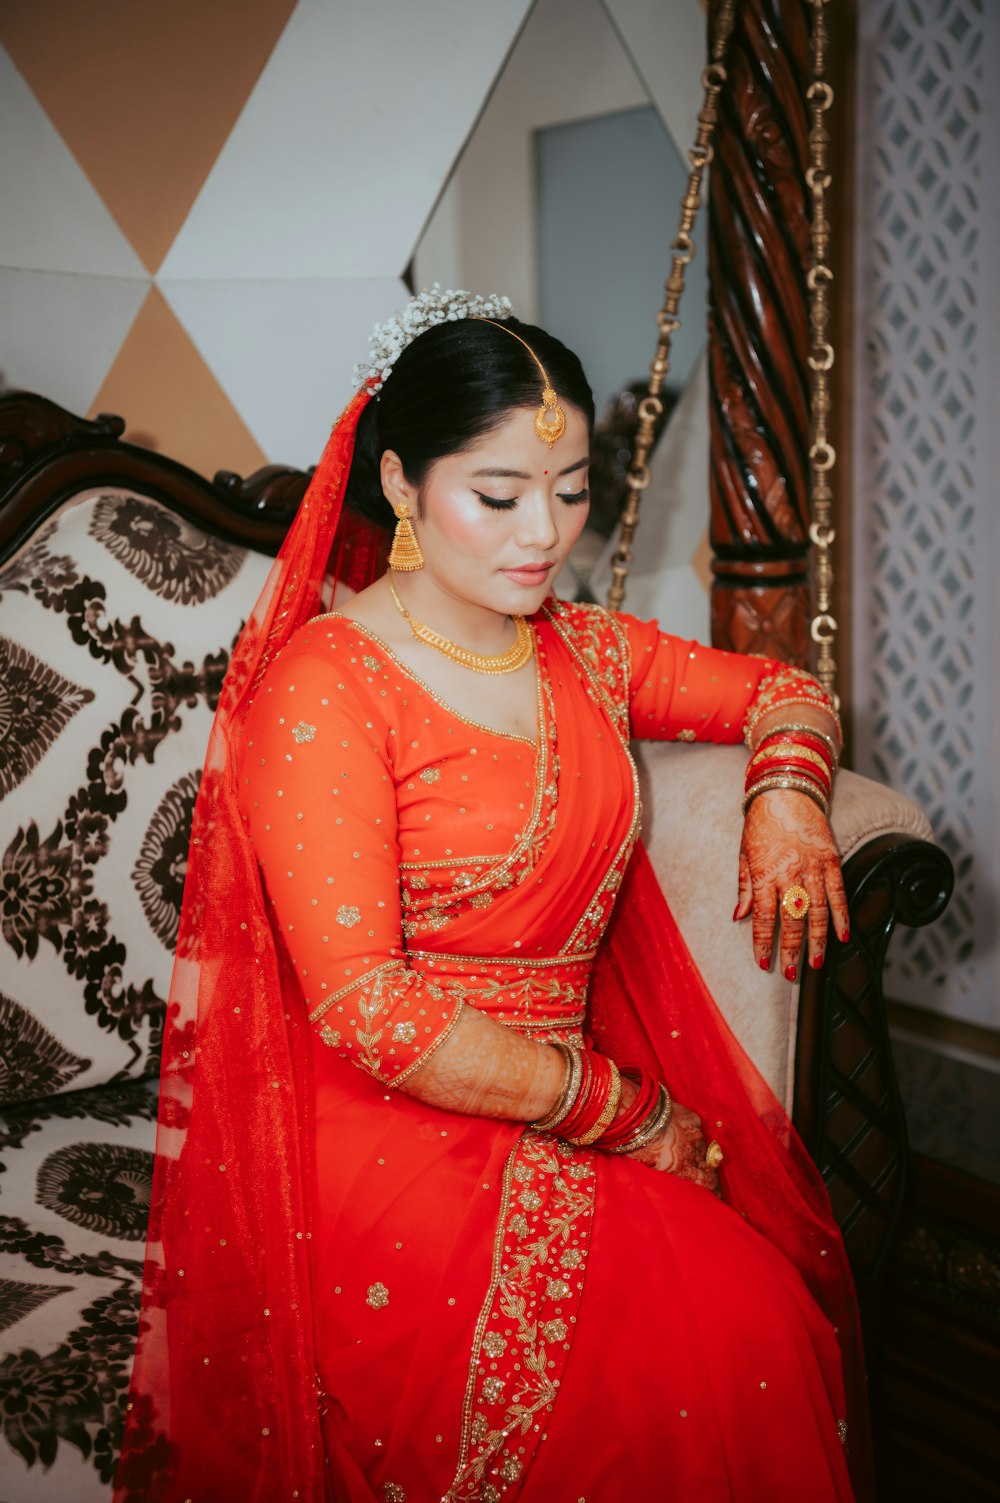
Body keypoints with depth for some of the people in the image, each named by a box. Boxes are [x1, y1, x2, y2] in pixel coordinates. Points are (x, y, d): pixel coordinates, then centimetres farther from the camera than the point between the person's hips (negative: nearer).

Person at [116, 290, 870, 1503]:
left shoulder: (581, 650, 11)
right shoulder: (326, 688, -11)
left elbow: (781, 690, 27)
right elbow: (363, 1005, -18)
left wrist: (785, 795, 3)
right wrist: (626, 1110, -14)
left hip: (584, 1079, 6)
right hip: (398, 1123, -6)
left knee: (776, 1299, -20)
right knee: (702, 1349, -25)